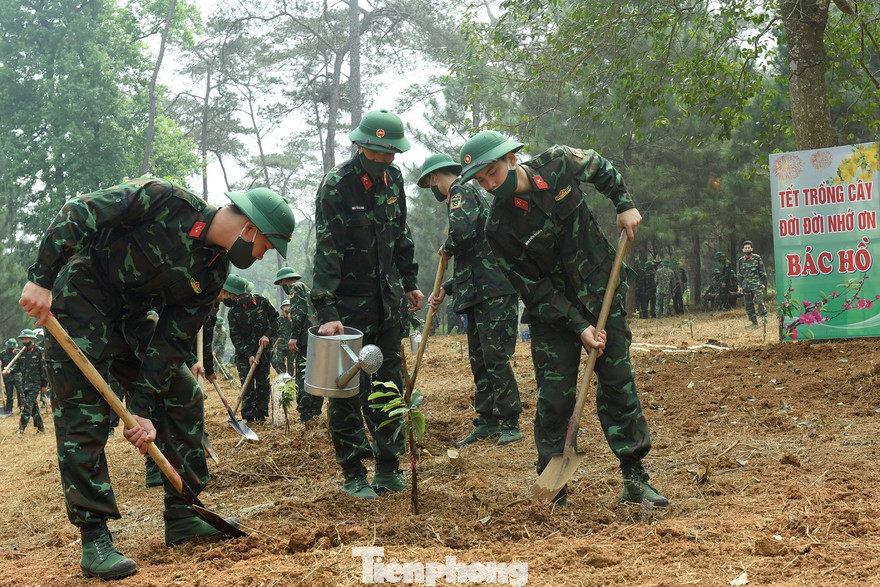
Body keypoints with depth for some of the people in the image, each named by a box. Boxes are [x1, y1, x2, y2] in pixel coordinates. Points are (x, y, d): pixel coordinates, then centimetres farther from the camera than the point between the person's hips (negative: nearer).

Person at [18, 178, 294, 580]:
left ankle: (181, 515, 16)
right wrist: (41, 278, -27)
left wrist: (145, 408, -12)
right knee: (84, 417, -10)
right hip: (78, 303, -7)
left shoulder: (213, 273, -3)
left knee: (183, 397, 6)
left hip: (128, 321, 7)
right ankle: (94, 540, -5)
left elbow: (172, 342, -5)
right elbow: (78, 213, -21)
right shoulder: (165, 200, -22)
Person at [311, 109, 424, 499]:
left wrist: (410, 283, 15)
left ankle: (387, 469, 18)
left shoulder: (393, 178, 4)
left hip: (384, 298, 7)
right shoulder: (337, 185, -16)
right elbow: (326, 252, -20)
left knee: (390, 382, 9)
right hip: (347, 301, -6)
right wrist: (326, 312, -26)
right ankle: (353, 474, 8)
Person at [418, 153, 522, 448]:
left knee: (496, 357, -9)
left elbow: (463, 230, -26)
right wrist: (445, 289, 20)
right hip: (478, 294, 11)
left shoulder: (461, 192, -4)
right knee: (479, 358, 11)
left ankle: (510, 425, -5)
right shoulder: (471, 195, 27)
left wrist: (447, 249, -4)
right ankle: (487, 421, 17)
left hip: (494, 291, -11)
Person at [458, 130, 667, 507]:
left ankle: (635, 479, 9)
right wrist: (578, 326, -19)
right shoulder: (499, 229, -18)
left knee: (619, 385, 2)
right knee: (554, 397, -6)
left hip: (603, 295, 2)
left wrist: (624, 205, 2)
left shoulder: (560, 164, -11)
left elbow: (603, 169, 13)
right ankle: (553, 487, 7)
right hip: (552, 310, -2)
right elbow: (534, 290, -15)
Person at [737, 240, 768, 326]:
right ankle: (754, 322, 10)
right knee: (748, 305, 3)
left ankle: (764, 319, -8)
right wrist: (740, 286, 8)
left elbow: (762, 271, 4)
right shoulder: (740, 261, 11)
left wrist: (763, 283, -1)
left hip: (756, 284, -4)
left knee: (759, 302, -14)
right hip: (746, 286, 4)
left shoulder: (757, 258, 3)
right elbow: (739, 275, 15)